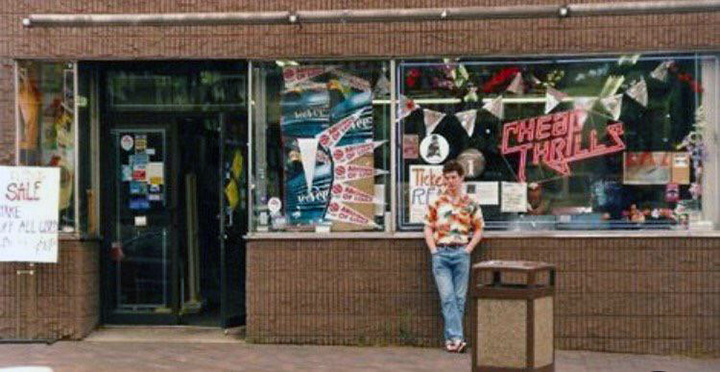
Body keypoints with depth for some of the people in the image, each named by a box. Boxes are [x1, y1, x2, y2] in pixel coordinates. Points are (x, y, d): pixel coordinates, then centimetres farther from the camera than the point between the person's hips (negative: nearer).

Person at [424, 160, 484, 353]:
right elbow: (428, 228, 9)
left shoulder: (470, 203, 6)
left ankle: (450, 338, 11)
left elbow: (478, 230, 10)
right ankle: (456, 337, -13)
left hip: (461, 253, 1)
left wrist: (468, 249, -2)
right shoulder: (436, 203, 7)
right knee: (447, 297, -9)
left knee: (459, 298, 2)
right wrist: (433, 250, -2)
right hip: (441, 254, 0)